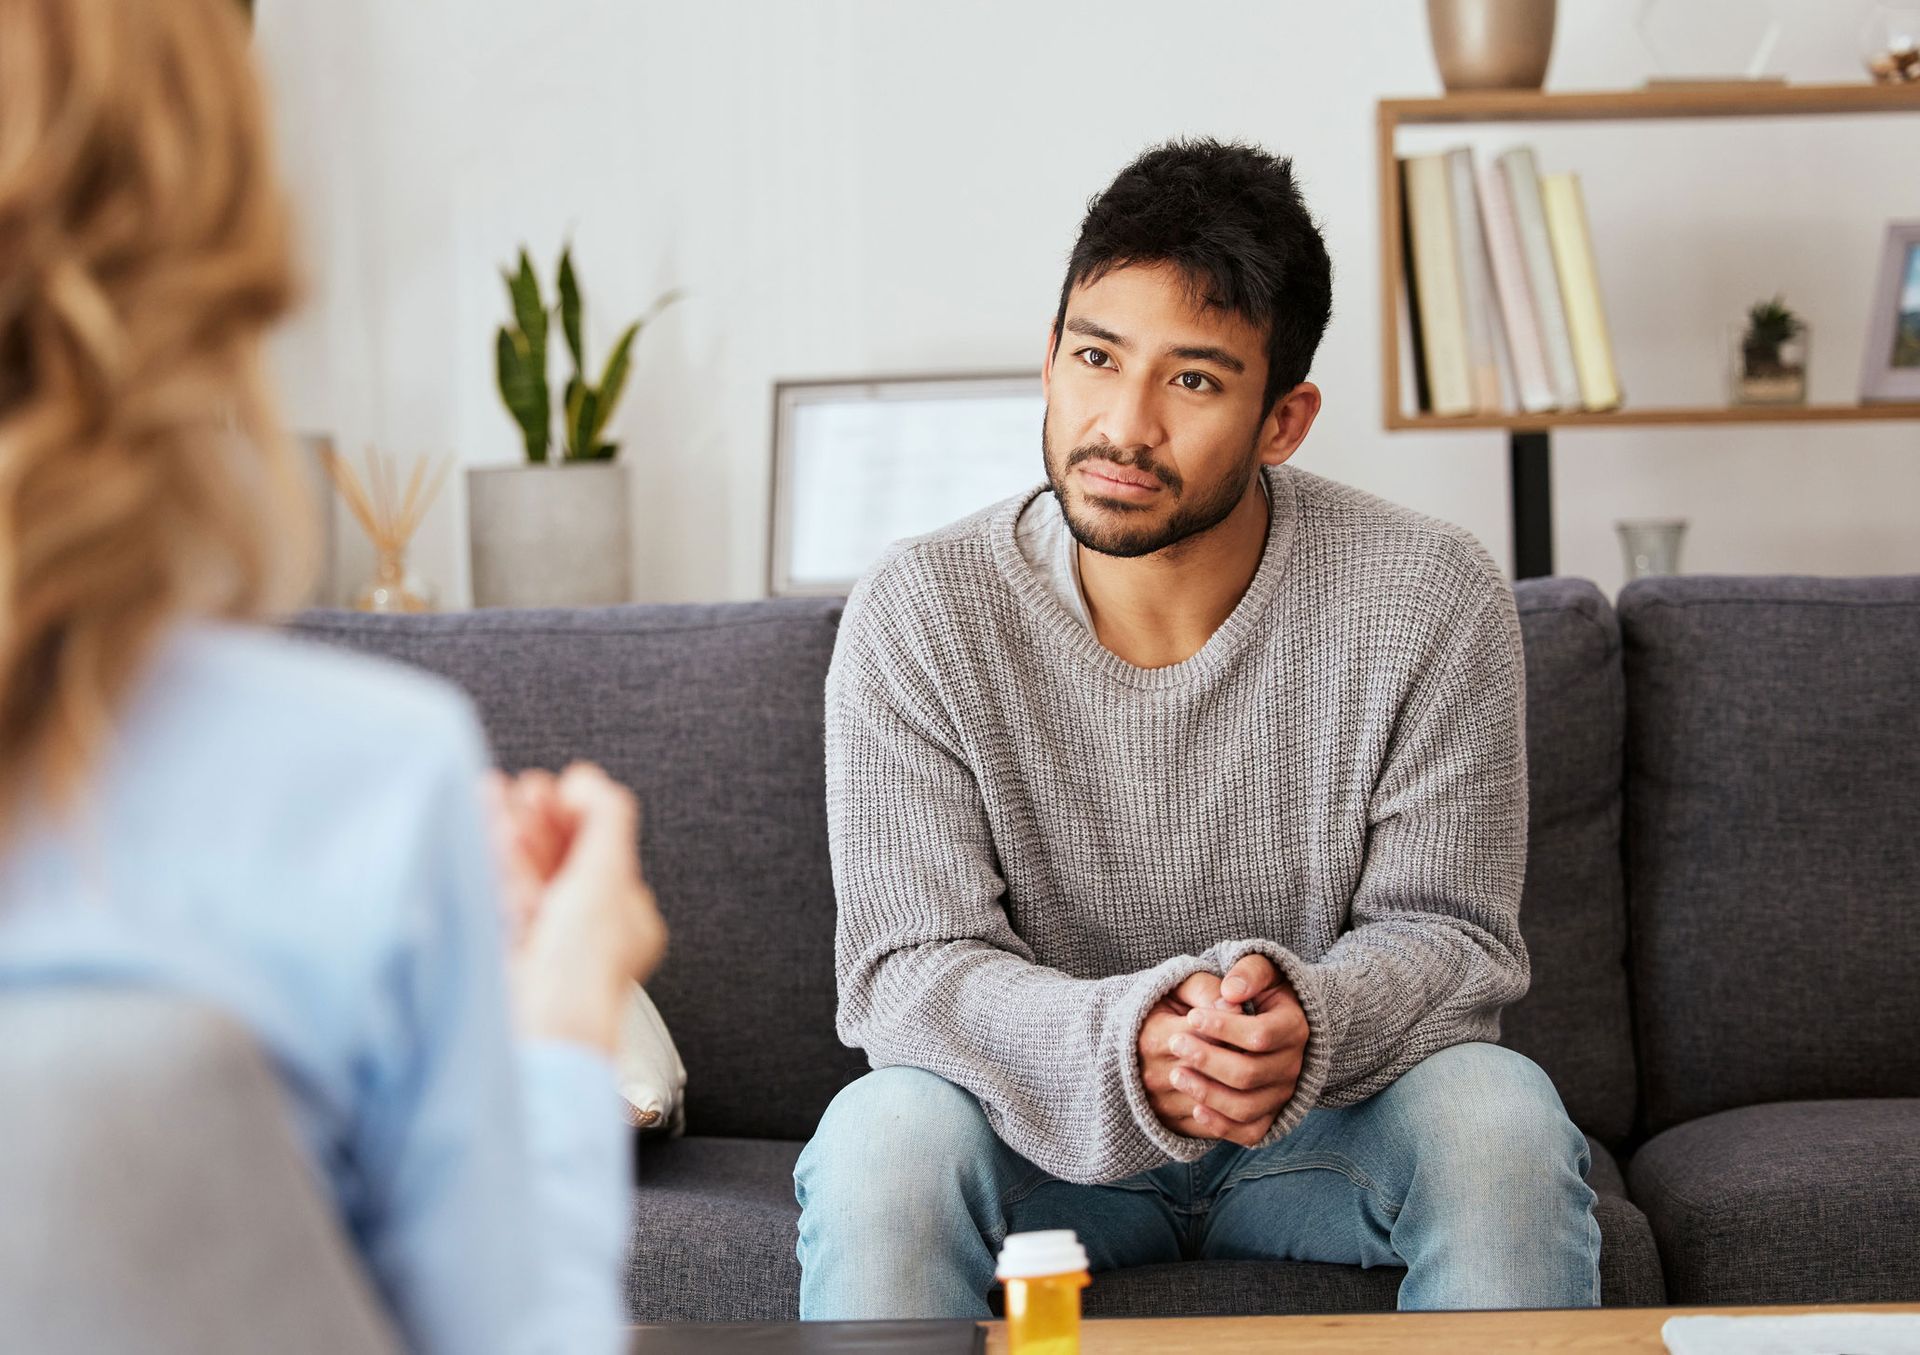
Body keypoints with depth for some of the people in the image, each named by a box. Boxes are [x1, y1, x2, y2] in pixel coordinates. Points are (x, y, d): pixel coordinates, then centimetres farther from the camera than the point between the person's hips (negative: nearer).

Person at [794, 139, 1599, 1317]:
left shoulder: (1434, 603, -14)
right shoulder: (921, 616, -14)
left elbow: (1448, 934, -10)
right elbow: (906, 966, -17)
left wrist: (1304, 1020, -34)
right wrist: (1124, 1043, -37)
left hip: (1329, 1117, 1)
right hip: (1045, 1122, -1)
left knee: (1501, 1119, -29)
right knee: (882, 1138, -32)